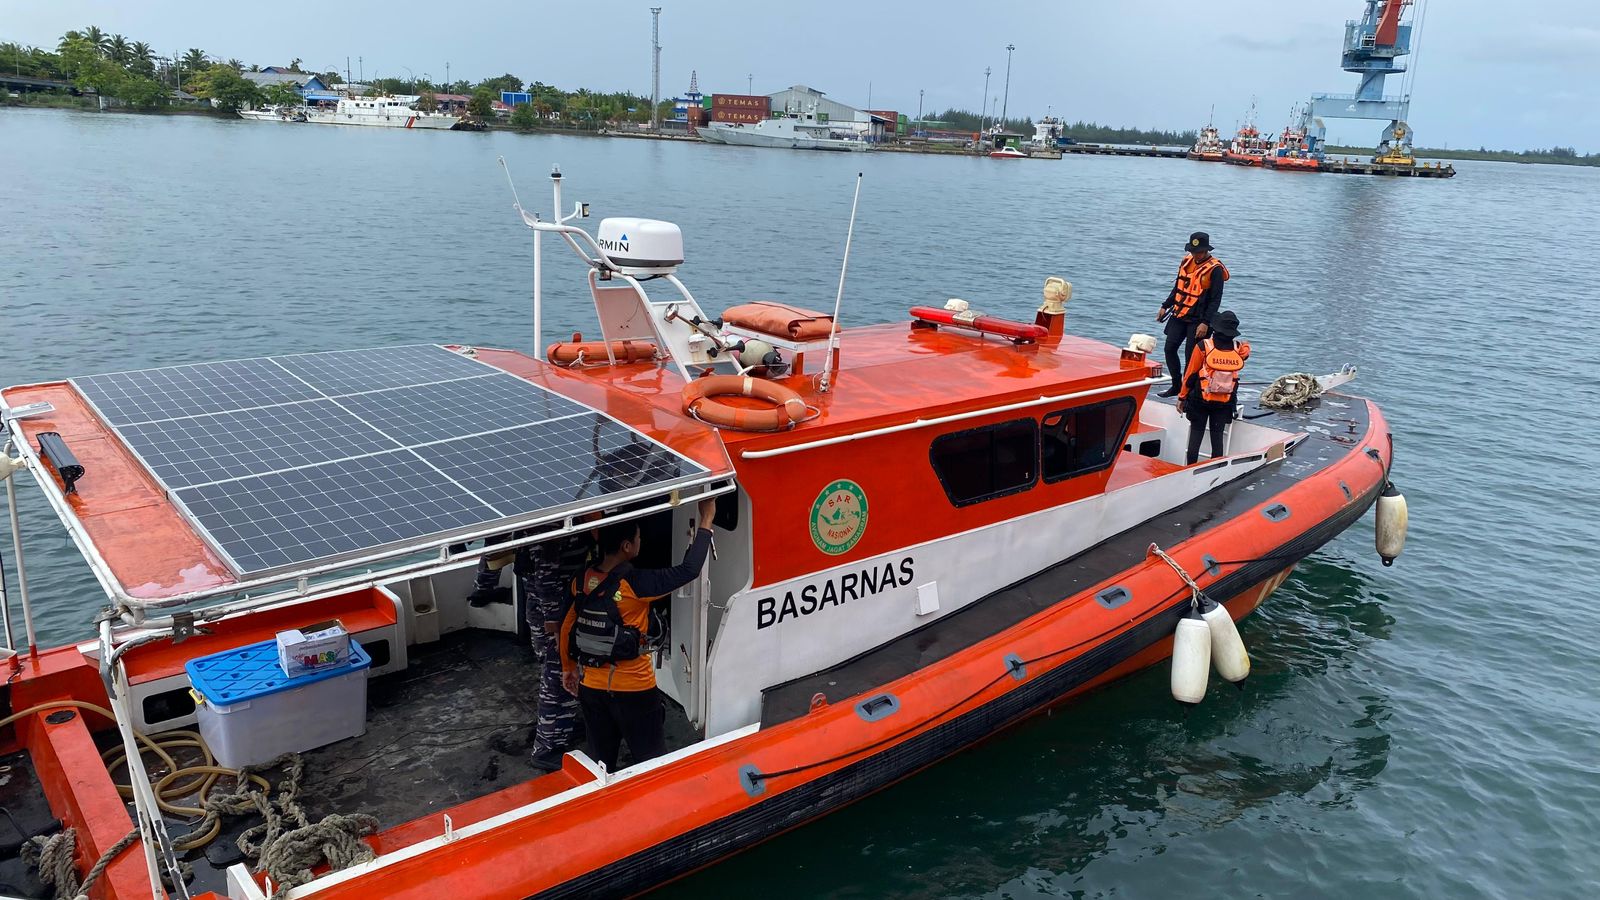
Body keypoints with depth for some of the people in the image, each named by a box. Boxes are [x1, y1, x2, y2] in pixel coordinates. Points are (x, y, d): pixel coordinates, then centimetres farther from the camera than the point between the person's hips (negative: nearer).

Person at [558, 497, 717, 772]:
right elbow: (689, 570, -19)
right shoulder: (635, 584, -20)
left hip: (591, 688, 6)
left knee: (600, 767, 18)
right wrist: (706, 520, -11)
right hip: (633, 690, -6)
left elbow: (567, 628, 7)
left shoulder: (582, 582, -2)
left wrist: (568, 668, 22)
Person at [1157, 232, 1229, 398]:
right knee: (1170, 348, 5)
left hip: (1197, 320, -7)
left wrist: (1205, 323, -19)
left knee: (1191, 356, -4)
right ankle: (1176, 385, 19)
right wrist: (1165, 307, 17)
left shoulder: (1215, 269, -13)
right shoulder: (1187, 261, 8)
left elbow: (1215, 300, -13)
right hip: (1179, 315, 7)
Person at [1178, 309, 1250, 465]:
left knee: (1195, 436, 5)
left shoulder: (1203, 346, -14)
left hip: (1200, 400, -2)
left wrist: (1182, 397, 2)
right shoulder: (1238, 349, -8)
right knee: (1217, 437, 8)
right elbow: (1246, 348, 20)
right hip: (1225, 404, 2)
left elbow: (1190, 374, -8)